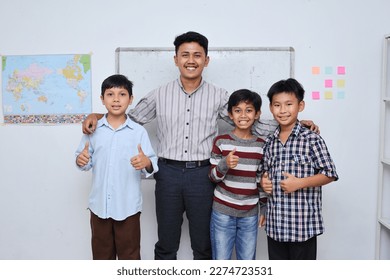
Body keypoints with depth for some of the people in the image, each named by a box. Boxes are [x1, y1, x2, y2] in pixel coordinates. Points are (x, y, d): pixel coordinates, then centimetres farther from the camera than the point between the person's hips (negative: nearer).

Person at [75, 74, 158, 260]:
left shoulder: (139, 132, -5)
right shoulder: (93, 129, 1)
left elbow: (153, 163, -8)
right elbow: (87, 162, 6)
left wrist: (147, 163, -29)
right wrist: (81, 161, -16)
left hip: (128, 206, -2)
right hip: (100, 205, 2)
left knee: (129, 254, 12)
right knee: (101, 253, 19)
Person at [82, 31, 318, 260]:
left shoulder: (219, 96, 2)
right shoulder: (159, 95, 4)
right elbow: (129, 120, 13)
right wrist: (97, 117, -2)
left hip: (202, 175, 0)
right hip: (168, 173, 1)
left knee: (204, 245, 14)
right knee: (166, 245, 13)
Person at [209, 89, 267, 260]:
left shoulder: (261, 145, 3)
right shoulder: (221, 141, -4)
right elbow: (213, 177, -3)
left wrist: (264, 209, 12)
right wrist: (225, 164, -23)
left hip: (250, 214, 2)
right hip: (223, 212, -2)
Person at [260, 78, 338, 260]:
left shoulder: (312, 139, -11)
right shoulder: (269, 142, 7)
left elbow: (329, 174, -10)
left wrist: (300, 183, -20)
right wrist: (264, 180, -1)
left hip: (303, 223, -5)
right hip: (275, 224, 6)